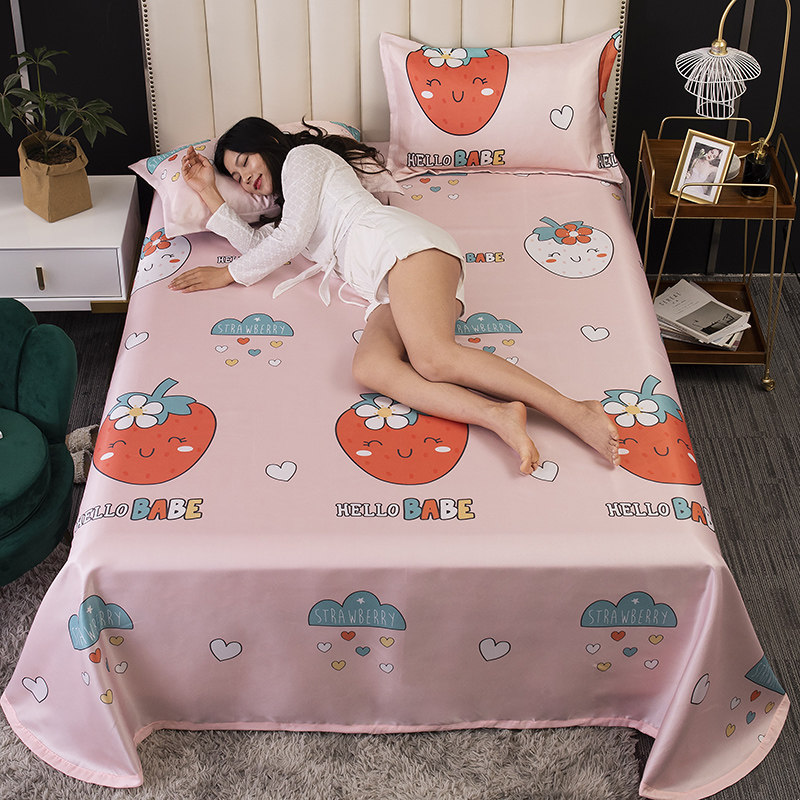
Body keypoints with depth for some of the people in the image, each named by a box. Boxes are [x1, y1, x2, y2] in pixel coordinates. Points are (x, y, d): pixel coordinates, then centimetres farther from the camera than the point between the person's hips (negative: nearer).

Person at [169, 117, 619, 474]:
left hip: (403, 244, -7)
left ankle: (574, 412, -41)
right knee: (370, 367, -28)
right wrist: (209, 191, 35)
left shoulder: (302, 155, 17)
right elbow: (255, 244, 33)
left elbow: (290, 240, 6)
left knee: (433, 358, -34)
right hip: (391, 290, 7)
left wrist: (228, 274, 17)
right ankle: (496, 415, -49)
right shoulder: (287, 207, 44)